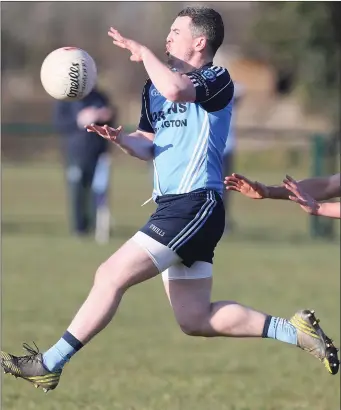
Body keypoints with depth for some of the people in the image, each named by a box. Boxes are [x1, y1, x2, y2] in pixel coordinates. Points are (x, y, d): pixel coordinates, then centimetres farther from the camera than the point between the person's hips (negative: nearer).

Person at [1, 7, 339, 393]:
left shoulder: (217, 80, -8)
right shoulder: (155, 86, 17)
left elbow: (175, 89, -30)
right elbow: (149, 146, 21)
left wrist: (142, 51, -16)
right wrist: (120, 138, 0)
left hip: (194, 205, -10)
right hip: (174, 207, 10)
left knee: (111, 275, -13)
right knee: (195, 320, 9)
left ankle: (49, 365, -8)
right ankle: (294, 331, 14)